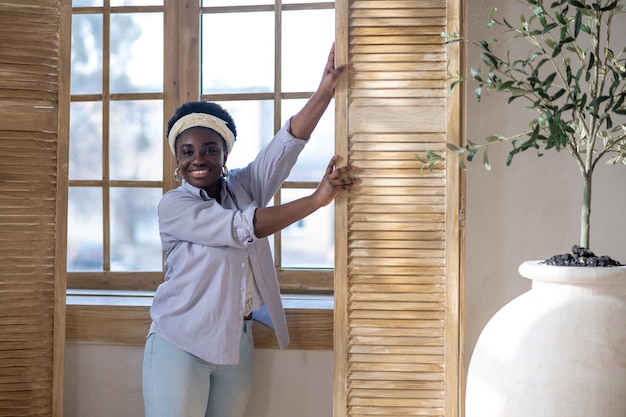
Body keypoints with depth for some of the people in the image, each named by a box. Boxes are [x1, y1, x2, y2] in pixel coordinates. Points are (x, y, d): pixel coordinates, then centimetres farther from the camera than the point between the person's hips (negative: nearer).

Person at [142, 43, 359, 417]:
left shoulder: (245, 186, 8)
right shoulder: (173, 205, -9)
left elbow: (287, 145, -6)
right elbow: (243, 227, -19)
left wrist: (326, 90, -18)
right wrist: (318, 198, -19)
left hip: (237, 342, 5)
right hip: (181, 344, -5)